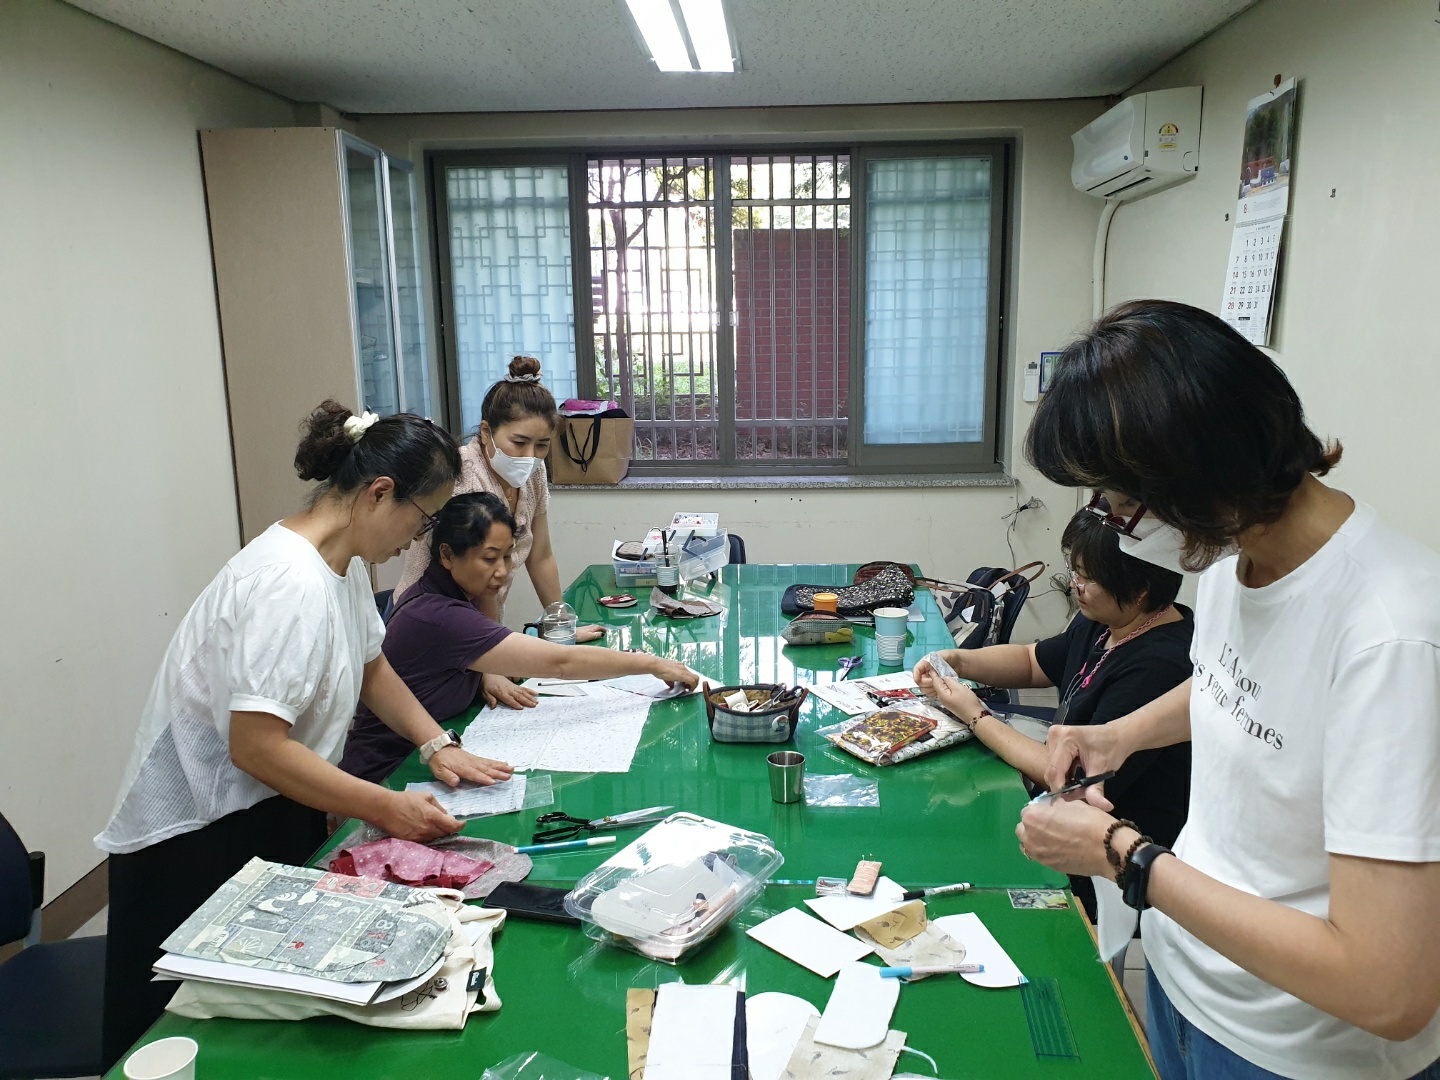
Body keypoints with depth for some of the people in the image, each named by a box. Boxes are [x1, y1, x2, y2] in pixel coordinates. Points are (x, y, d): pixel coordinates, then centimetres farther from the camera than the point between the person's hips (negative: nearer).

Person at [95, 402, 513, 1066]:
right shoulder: (291, 582, -27)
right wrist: (384, 807, -25)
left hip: (276, 814, 9)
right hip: (202, 839, -9)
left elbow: (369, 665, 15)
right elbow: (256, 746, -29)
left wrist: (437, 746, 2)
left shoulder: (346, 563, 2)